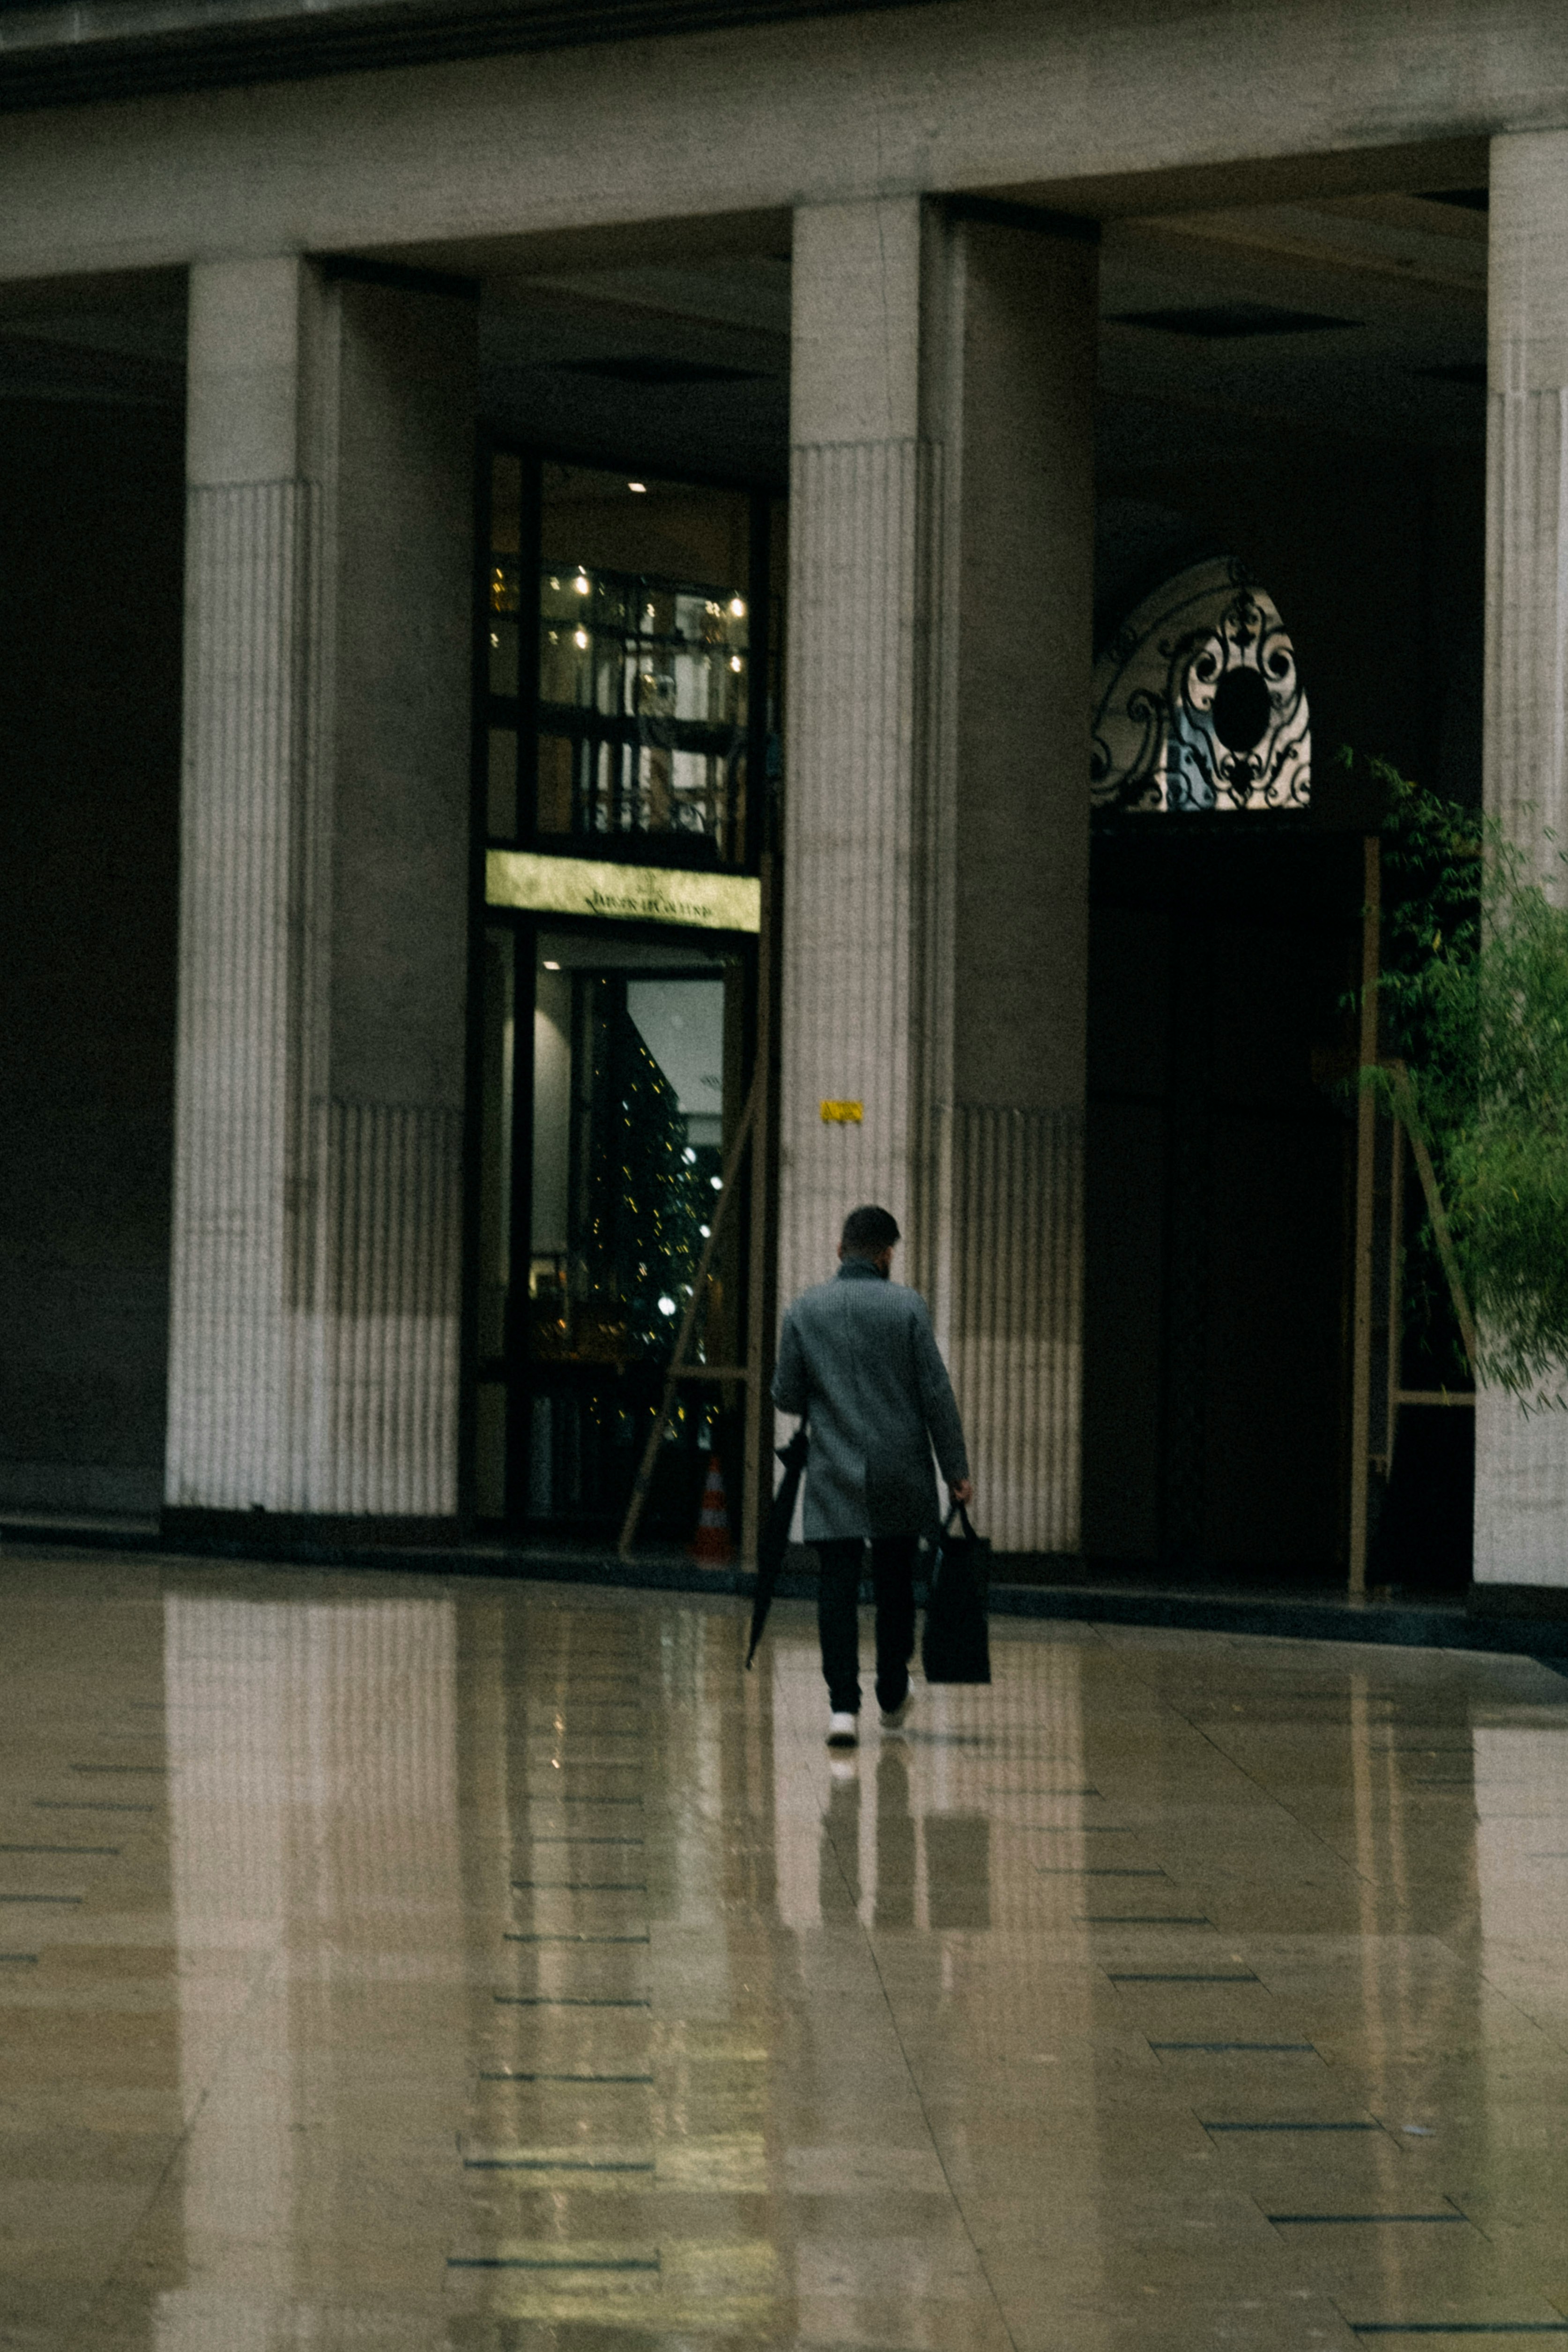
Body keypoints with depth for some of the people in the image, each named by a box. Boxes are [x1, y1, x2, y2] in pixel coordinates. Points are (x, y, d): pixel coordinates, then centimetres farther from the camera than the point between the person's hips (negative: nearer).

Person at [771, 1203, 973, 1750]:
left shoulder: (805, 1310, -1)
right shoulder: (907, 1307, -5)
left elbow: (786, 1396, 2)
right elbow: (937, 1394, -5)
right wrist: (955, 1470, 1)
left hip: (834, 1478, 0)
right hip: (900, 1474, 0)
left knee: (838, 1588, -2)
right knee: (895, 1586, 15)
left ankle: (843, 1706, -14)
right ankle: (892, 1698, 28)